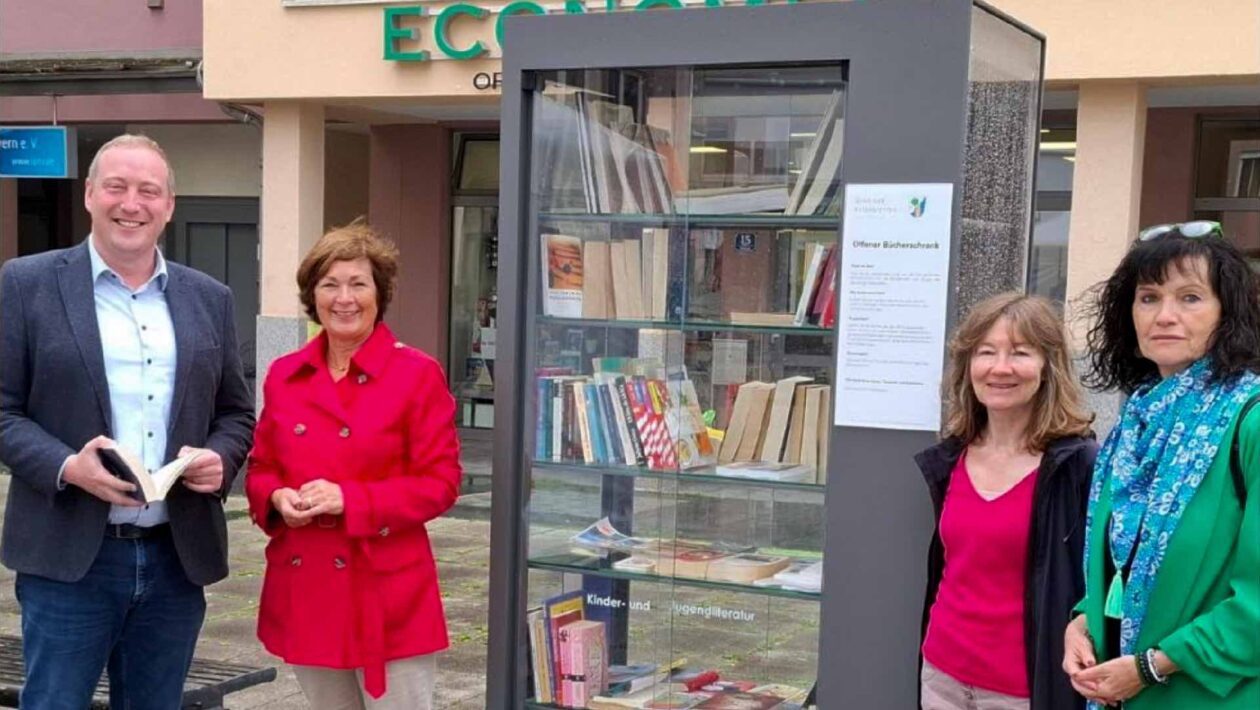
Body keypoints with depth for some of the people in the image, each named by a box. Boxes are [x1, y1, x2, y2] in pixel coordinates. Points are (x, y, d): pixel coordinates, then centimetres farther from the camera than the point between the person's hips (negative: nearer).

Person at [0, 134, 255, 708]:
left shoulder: (209, 298, 11)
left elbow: (236, 412, 15)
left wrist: (219, 458, -6)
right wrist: (66, 468, -19)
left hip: (178, 559, 4)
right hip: (70, 559, -3)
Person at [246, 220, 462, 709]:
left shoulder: (417, 375, -7)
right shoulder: (284, 375, 8)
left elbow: (441, 483, -9)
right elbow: (260, 469, 16)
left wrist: (348, 501, -18)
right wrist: (279, 498, -8)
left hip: (386, 599, -5)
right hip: (304, 591, 5)